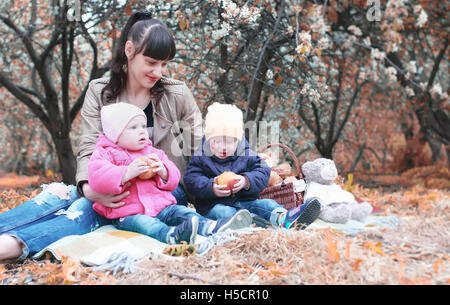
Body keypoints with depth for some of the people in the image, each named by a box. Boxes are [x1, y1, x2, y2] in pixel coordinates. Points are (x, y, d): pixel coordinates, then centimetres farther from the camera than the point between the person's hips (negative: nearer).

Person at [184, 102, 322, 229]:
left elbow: (263, 172, 3)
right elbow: (191, 179, -5)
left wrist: (247, 181, -19)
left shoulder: (248, 155, 9)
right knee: (224, 213, -35)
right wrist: (211, 188, -23)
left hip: (246, 202, 3)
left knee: (266, 204, -20)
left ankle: (284, 219, -51)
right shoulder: (200, 158, 3)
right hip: (215, 205, -3)